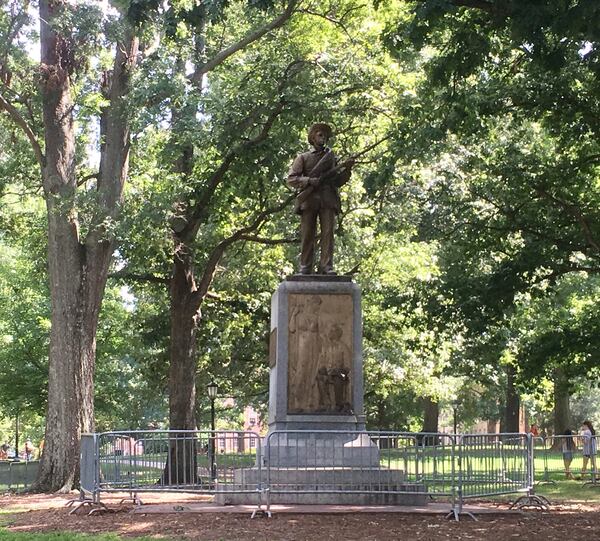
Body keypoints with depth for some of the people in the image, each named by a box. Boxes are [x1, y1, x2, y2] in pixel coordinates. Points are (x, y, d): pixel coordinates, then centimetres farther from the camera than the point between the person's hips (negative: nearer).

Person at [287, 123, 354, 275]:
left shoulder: (331, 157, 21)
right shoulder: (303, 157, 13)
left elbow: (338, 182, 18)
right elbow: (291, 179, 4)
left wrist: (347, 170, 0)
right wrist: (310, 181, -10)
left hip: (328, 201, 2)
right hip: (309, 200, -1)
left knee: (328, 233, -10)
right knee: (307, 235, -4)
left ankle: (326, 266, -13)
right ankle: (305, 267, -2)